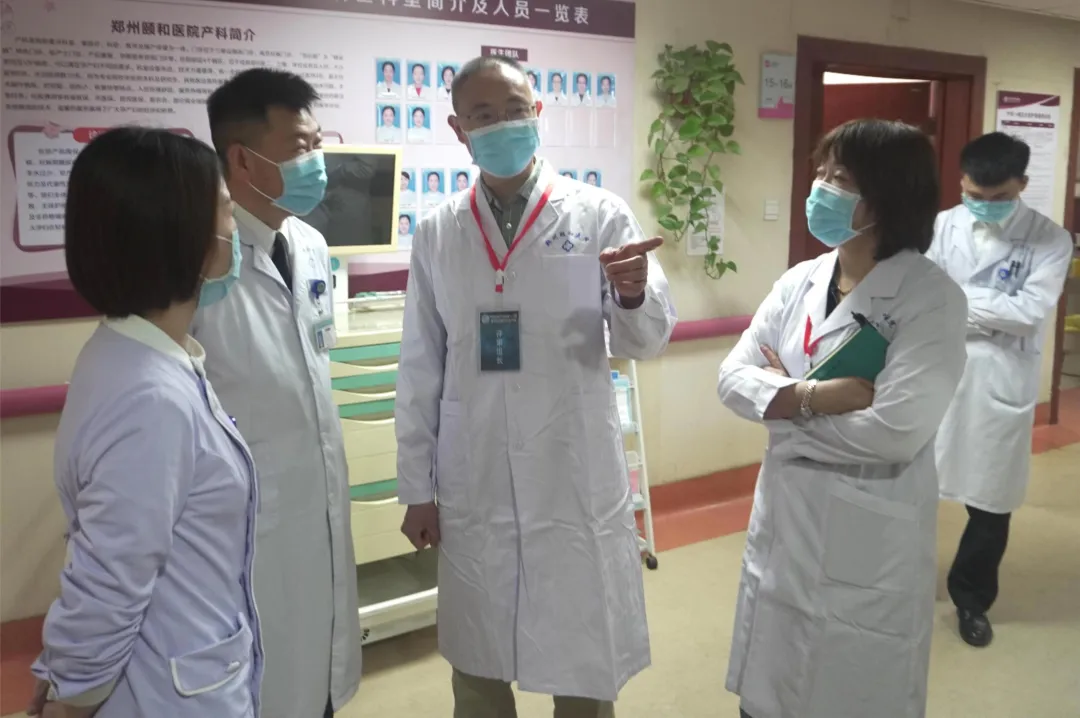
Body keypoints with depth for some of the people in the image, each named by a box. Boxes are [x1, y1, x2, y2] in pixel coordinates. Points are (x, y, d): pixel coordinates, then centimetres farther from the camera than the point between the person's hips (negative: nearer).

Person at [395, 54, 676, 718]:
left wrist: (633, 295, -31)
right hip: (472, 489, 2)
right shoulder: (436, 234, 3)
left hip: (576, 483, -2)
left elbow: (647, 340, -8)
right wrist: (417, 489, 6)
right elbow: (420, 370, 5)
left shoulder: (600, 215, -4)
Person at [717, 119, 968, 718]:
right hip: (783, 522, 6)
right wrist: (812, 396, -19)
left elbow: (898, 430, -24)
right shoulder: (799, 282, 3)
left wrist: (781, 406, -13)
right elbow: (732, 377, -2)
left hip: (870, 538, -5)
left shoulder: (932, 297, -14)